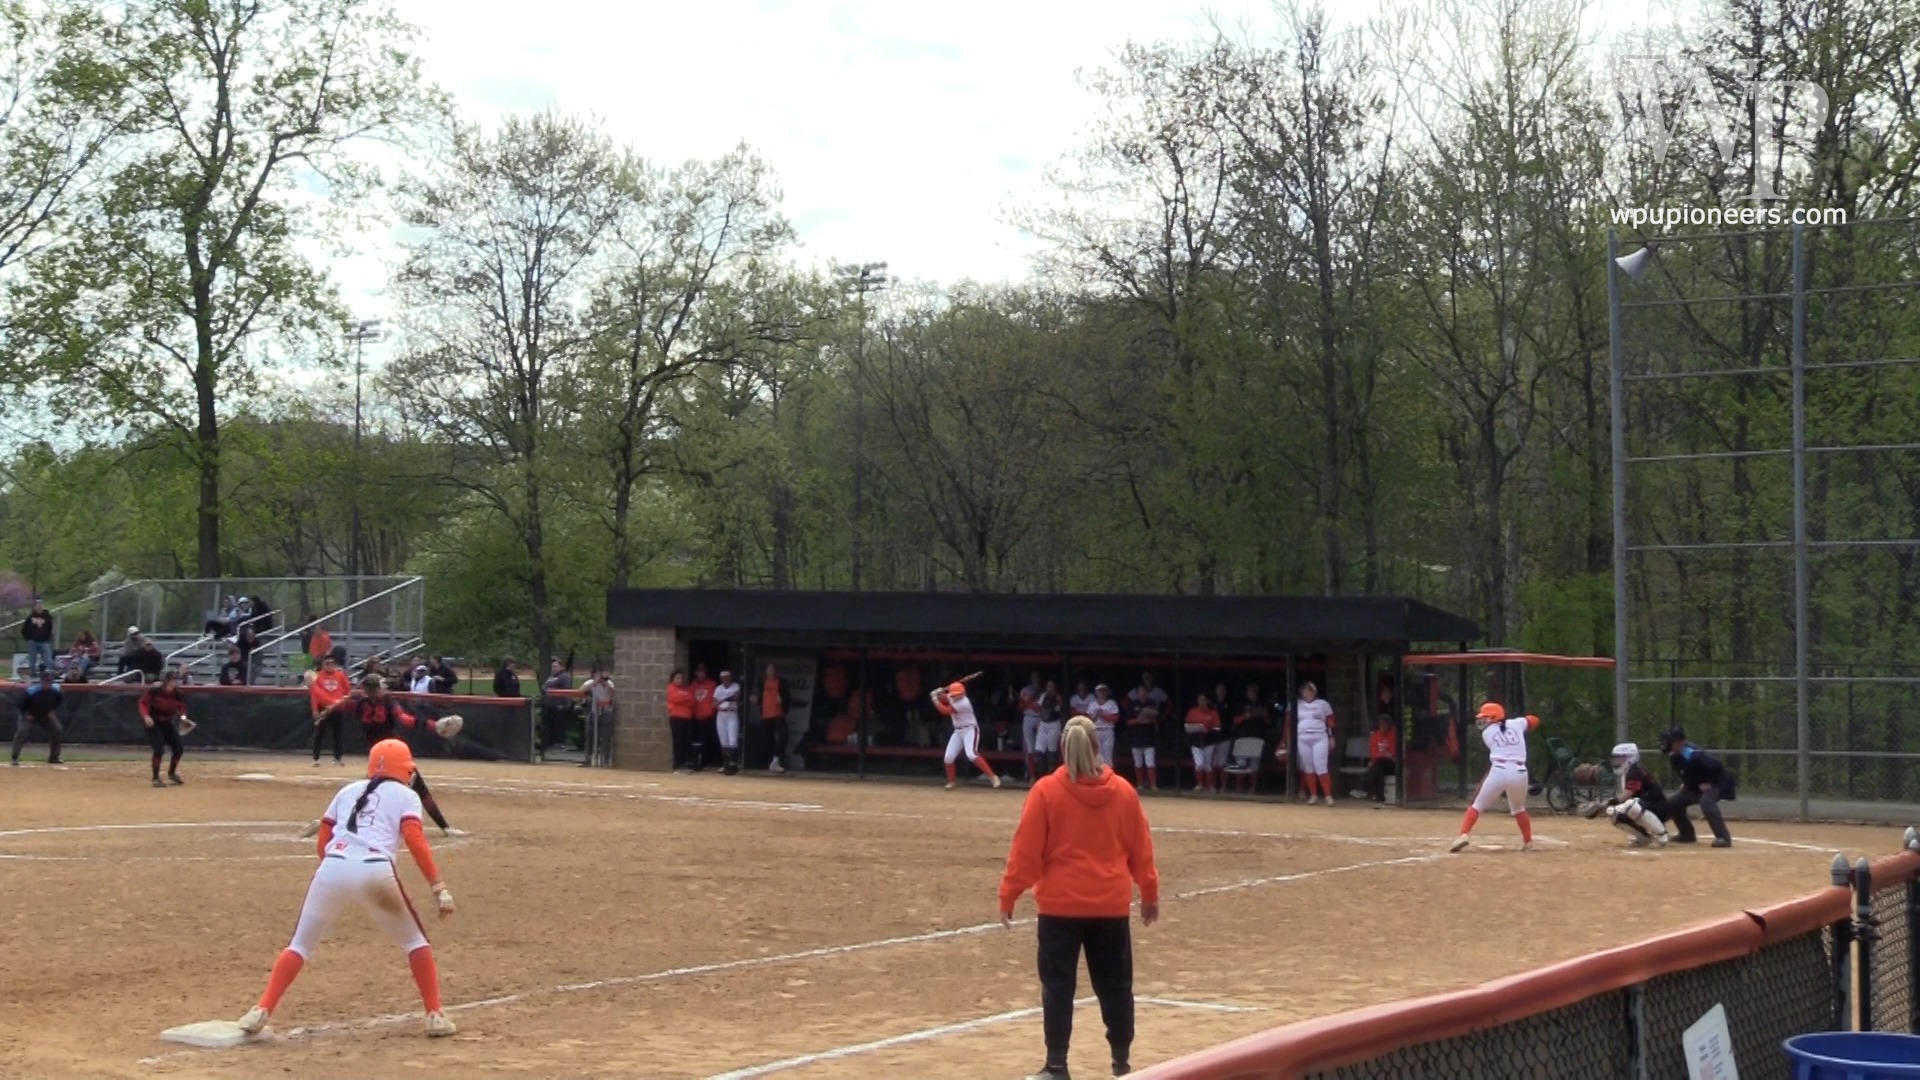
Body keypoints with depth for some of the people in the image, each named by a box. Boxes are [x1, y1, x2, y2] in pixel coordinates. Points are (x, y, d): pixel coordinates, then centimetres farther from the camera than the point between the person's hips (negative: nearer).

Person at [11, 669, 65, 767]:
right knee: (22, 731, -23)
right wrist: (26, 714, -21)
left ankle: (53, 757, 13)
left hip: (46, 715, 4)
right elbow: (22, 703, -17)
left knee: (57, 730, -3)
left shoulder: (55, 691, -19)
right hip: (29, 715, -4)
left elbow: (58, 701, 4)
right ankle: (15, 758, -18)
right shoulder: (31, 691, -33)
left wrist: (53, 711, -4)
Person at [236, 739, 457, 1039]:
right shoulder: (407, 796, 18)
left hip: (333, 868, 2)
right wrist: (438, 887, -3)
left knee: (301, 944, 17)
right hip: (375, 871, -2)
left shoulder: (348, 790, 28)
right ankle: (434, 1015, 12)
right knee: (414, 941, 18)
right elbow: (415, 840, 0)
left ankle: (261, 1012, 5)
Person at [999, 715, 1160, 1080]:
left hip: (1060, 904, -2)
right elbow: (1140, 849, 7)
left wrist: (1008, 895, -1)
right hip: (1111, 905, 2)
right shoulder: (1123, 792, 1)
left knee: (1058, 986, 4)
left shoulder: (1046, 791, -8)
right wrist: (1150, 893, 17)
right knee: (1115, 986, 11)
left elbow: (1026, 849, -8)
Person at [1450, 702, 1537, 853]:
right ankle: (1528, 841, 31)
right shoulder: (1516, 724, 15)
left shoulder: (1486, 733, 12)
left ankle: (1463, 835, -12)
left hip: (1499, 771, -2)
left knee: (1478, 805, 5)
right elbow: (1535, 720, 29)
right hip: (1519, 773, 2)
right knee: (1518, 809, 27)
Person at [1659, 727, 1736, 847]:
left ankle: (1723, 837, -38)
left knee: (1706, 801, -38)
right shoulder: (1674, 756, -3)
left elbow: (1716, 765, -36)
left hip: (1715, 785, -10)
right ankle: (1687, 834, 23)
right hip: (1694, 788, 10)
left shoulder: (1693, 755, -31)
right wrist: (1686, 784, 8)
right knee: (1671, 802, 8)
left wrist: (1710, 783, -26)